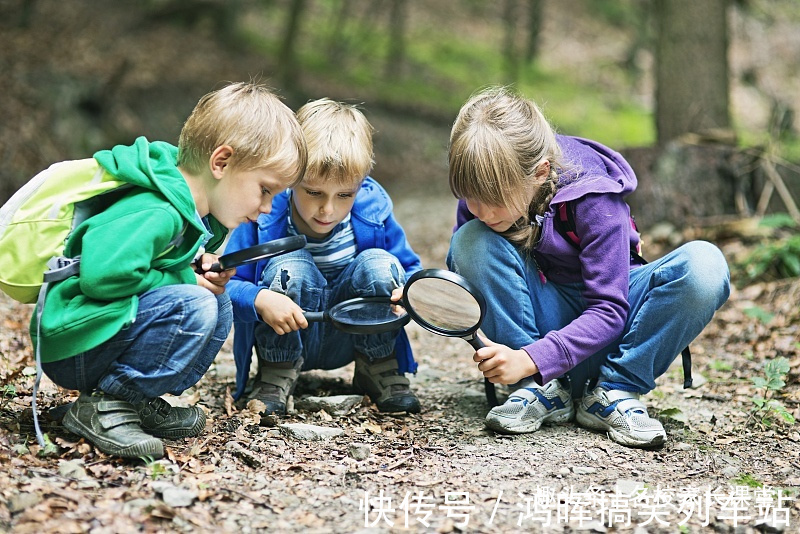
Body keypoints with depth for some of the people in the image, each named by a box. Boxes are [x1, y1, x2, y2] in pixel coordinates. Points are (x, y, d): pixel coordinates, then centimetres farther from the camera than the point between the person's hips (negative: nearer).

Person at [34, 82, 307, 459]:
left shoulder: (200, 215, 7)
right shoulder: (154, 215, -25)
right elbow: (102, 274, -36)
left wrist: (202, 268, -2)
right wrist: (186, 279, -21)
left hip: (108, 332, 10)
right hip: (70, 349, -10)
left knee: (219, 304, 6)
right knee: (193, 307, -26)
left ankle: (141, 403, 4)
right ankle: (105, 406, -16)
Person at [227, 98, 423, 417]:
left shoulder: (373, 212, -14)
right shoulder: (264, 217, -21)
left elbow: (410, 270, -2)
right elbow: (225, 285, -20)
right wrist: (260, 300, -41)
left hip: (349, 339, 2)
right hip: (285, 339, -2)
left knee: (379, 264, -23)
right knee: (288, 268, -30)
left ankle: (379, 369, -1)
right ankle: (275, 377, -10)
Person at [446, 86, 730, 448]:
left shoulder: (593, 197, -26)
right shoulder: (483, 189, -15)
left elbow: (609, 311, -26)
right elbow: (462, 271, 0)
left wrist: (530, 359, -38)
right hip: (547, 317, 3)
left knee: (704, 265, -31)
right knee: (471, 241, -26)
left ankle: (615, 391, -18)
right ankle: (542, 391, -19)